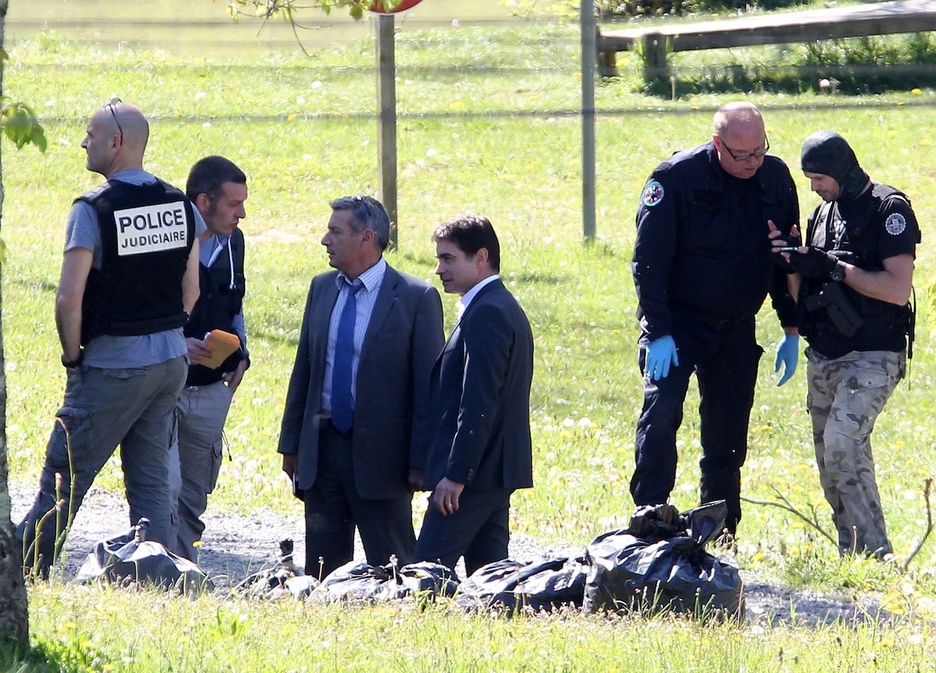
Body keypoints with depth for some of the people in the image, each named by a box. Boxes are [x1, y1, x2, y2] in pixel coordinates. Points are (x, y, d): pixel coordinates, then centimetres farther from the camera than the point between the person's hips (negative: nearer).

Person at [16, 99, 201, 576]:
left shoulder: (94, 209, -15)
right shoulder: (180, 205, 4)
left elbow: (70, 299, -18)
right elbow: (191, 290, 11)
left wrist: (73, 358, -4)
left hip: (113, 366, -6)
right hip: (172, 360, 6)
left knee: (62, 481, 0)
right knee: (151, 482, 10)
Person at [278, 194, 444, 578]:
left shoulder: (416, 298, -8)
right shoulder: (322, 288, 9)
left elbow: (428, 385, -8)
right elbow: (303, 370, 14)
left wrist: (420, 461, -11)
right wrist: (291, 442, 10)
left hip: (380, 453, -6)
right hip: (321, 447, 6)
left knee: (391, 571, 0)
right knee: (321, 566, 9)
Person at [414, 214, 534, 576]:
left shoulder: (486, 313, -15)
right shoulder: (505, 308, 18)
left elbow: (478, 403, -22)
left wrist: (455, 474, -22)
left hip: (475, 469, -10)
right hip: (501, 468, 10)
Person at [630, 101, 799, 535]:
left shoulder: (776, 178, -1)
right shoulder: (677, 178, -15)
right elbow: (649, 261, -14)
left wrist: (792, 330, 8)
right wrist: (658, 332, -19)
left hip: (737, 331, 4)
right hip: (677, 322, -4)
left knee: (728, 434, 6)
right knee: (661, 413, -20)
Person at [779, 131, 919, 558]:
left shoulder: (889, 210, -9)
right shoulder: (822, 213, 14)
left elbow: (898, 289, -17)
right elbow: (803, 292, 17)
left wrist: (832, 267, -18)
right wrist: (793, 264, -4)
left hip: (871, 357, -8)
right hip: (823, 358, 8)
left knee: (842, 441, -23)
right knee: (830, 460, 6)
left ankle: (874, 553, -19)